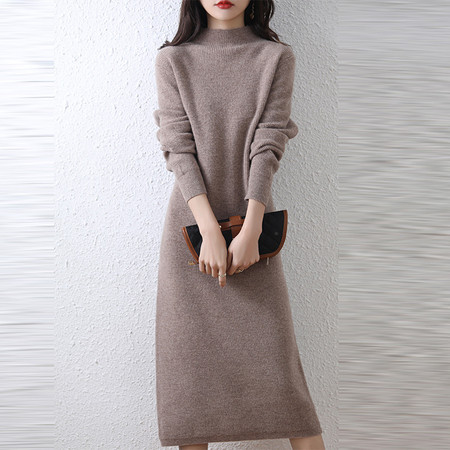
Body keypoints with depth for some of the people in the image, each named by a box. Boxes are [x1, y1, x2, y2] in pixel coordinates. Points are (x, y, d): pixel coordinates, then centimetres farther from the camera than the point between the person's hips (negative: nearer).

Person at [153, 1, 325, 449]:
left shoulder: (276, 57, 3)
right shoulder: (172, 59, 3)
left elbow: (268, 147, -5)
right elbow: (178, 148, -5)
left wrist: (250, 231, -15)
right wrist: (210, 231, -15)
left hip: (251, 219, 0)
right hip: (191, 222, 1)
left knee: (274, 353, -1)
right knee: (189, 356, 4)